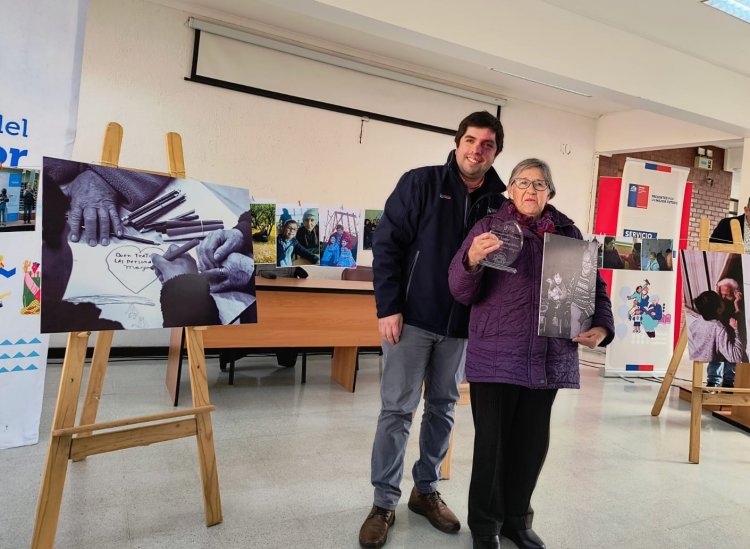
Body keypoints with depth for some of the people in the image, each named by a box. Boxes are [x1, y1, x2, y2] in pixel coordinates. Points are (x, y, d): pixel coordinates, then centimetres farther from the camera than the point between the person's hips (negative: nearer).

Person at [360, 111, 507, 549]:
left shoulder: (498, 204, 5)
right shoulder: (420, 183, -5)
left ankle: (426, 490, 32)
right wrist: (388, 308, -13)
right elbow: (386, 244, -8)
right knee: (397, 410, 2)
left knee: (443, 408, 14)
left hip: (461, 326, 4)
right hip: (412, 317, -3)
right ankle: (384, 503, 17)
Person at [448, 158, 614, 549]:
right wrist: (472, 260, -25)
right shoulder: (489, 227, 1)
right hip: (497, 356, -3)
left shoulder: (569, 233, 10)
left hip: (550, 358, 4)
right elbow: (462, 292, -5)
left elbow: (595, 286, 15)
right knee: (492, 441, 3)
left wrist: (601, 326, -4)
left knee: (534, 442, 13)